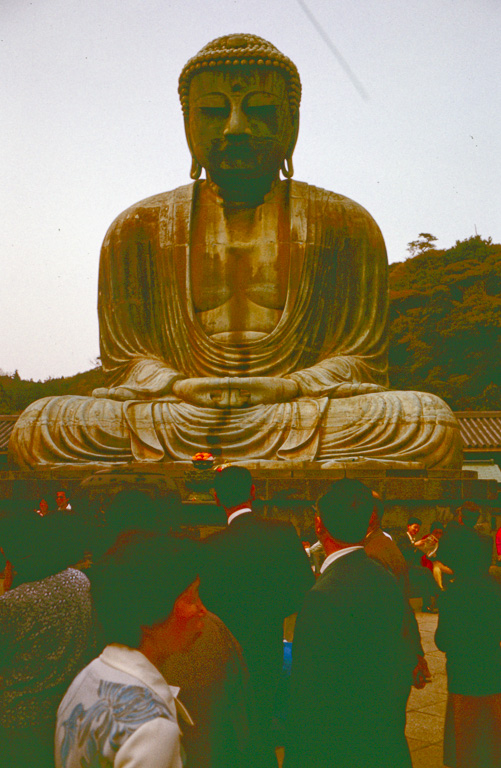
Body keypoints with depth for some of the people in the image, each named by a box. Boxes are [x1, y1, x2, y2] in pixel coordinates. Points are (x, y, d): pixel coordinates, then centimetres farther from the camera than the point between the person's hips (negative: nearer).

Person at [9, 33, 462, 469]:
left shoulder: (347, 226, 9)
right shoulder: (137, 230, 12)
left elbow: (362, 360, 5)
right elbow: (124, 360, 9)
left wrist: (289, 387, -17)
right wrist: (181, 387, -16)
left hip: (305, 413, 0)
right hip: (176, 419, 1)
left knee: (433, 424, -30)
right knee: (38, 428, -24)